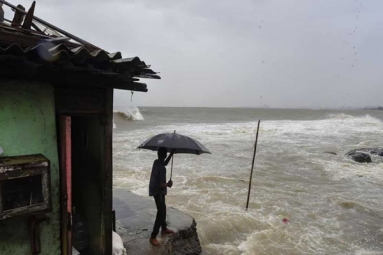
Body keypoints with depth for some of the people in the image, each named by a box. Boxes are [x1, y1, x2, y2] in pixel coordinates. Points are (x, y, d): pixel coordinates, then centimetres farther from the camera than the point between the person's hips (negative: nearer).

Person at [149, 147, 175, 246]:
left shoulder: (156, 162, 1)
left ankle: (164, 229, 39)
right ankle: (153, 237, -1)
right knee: (161, 213, -5)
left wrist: (171, 154, 17)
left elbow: (165, 163, 24)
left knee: (163, 210, 22)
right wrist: (168, 184, -9)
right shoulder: (162, 168, -26)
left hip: (156, 190, 10)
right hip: (158, 192, -10)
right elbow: (161, 184, -28)